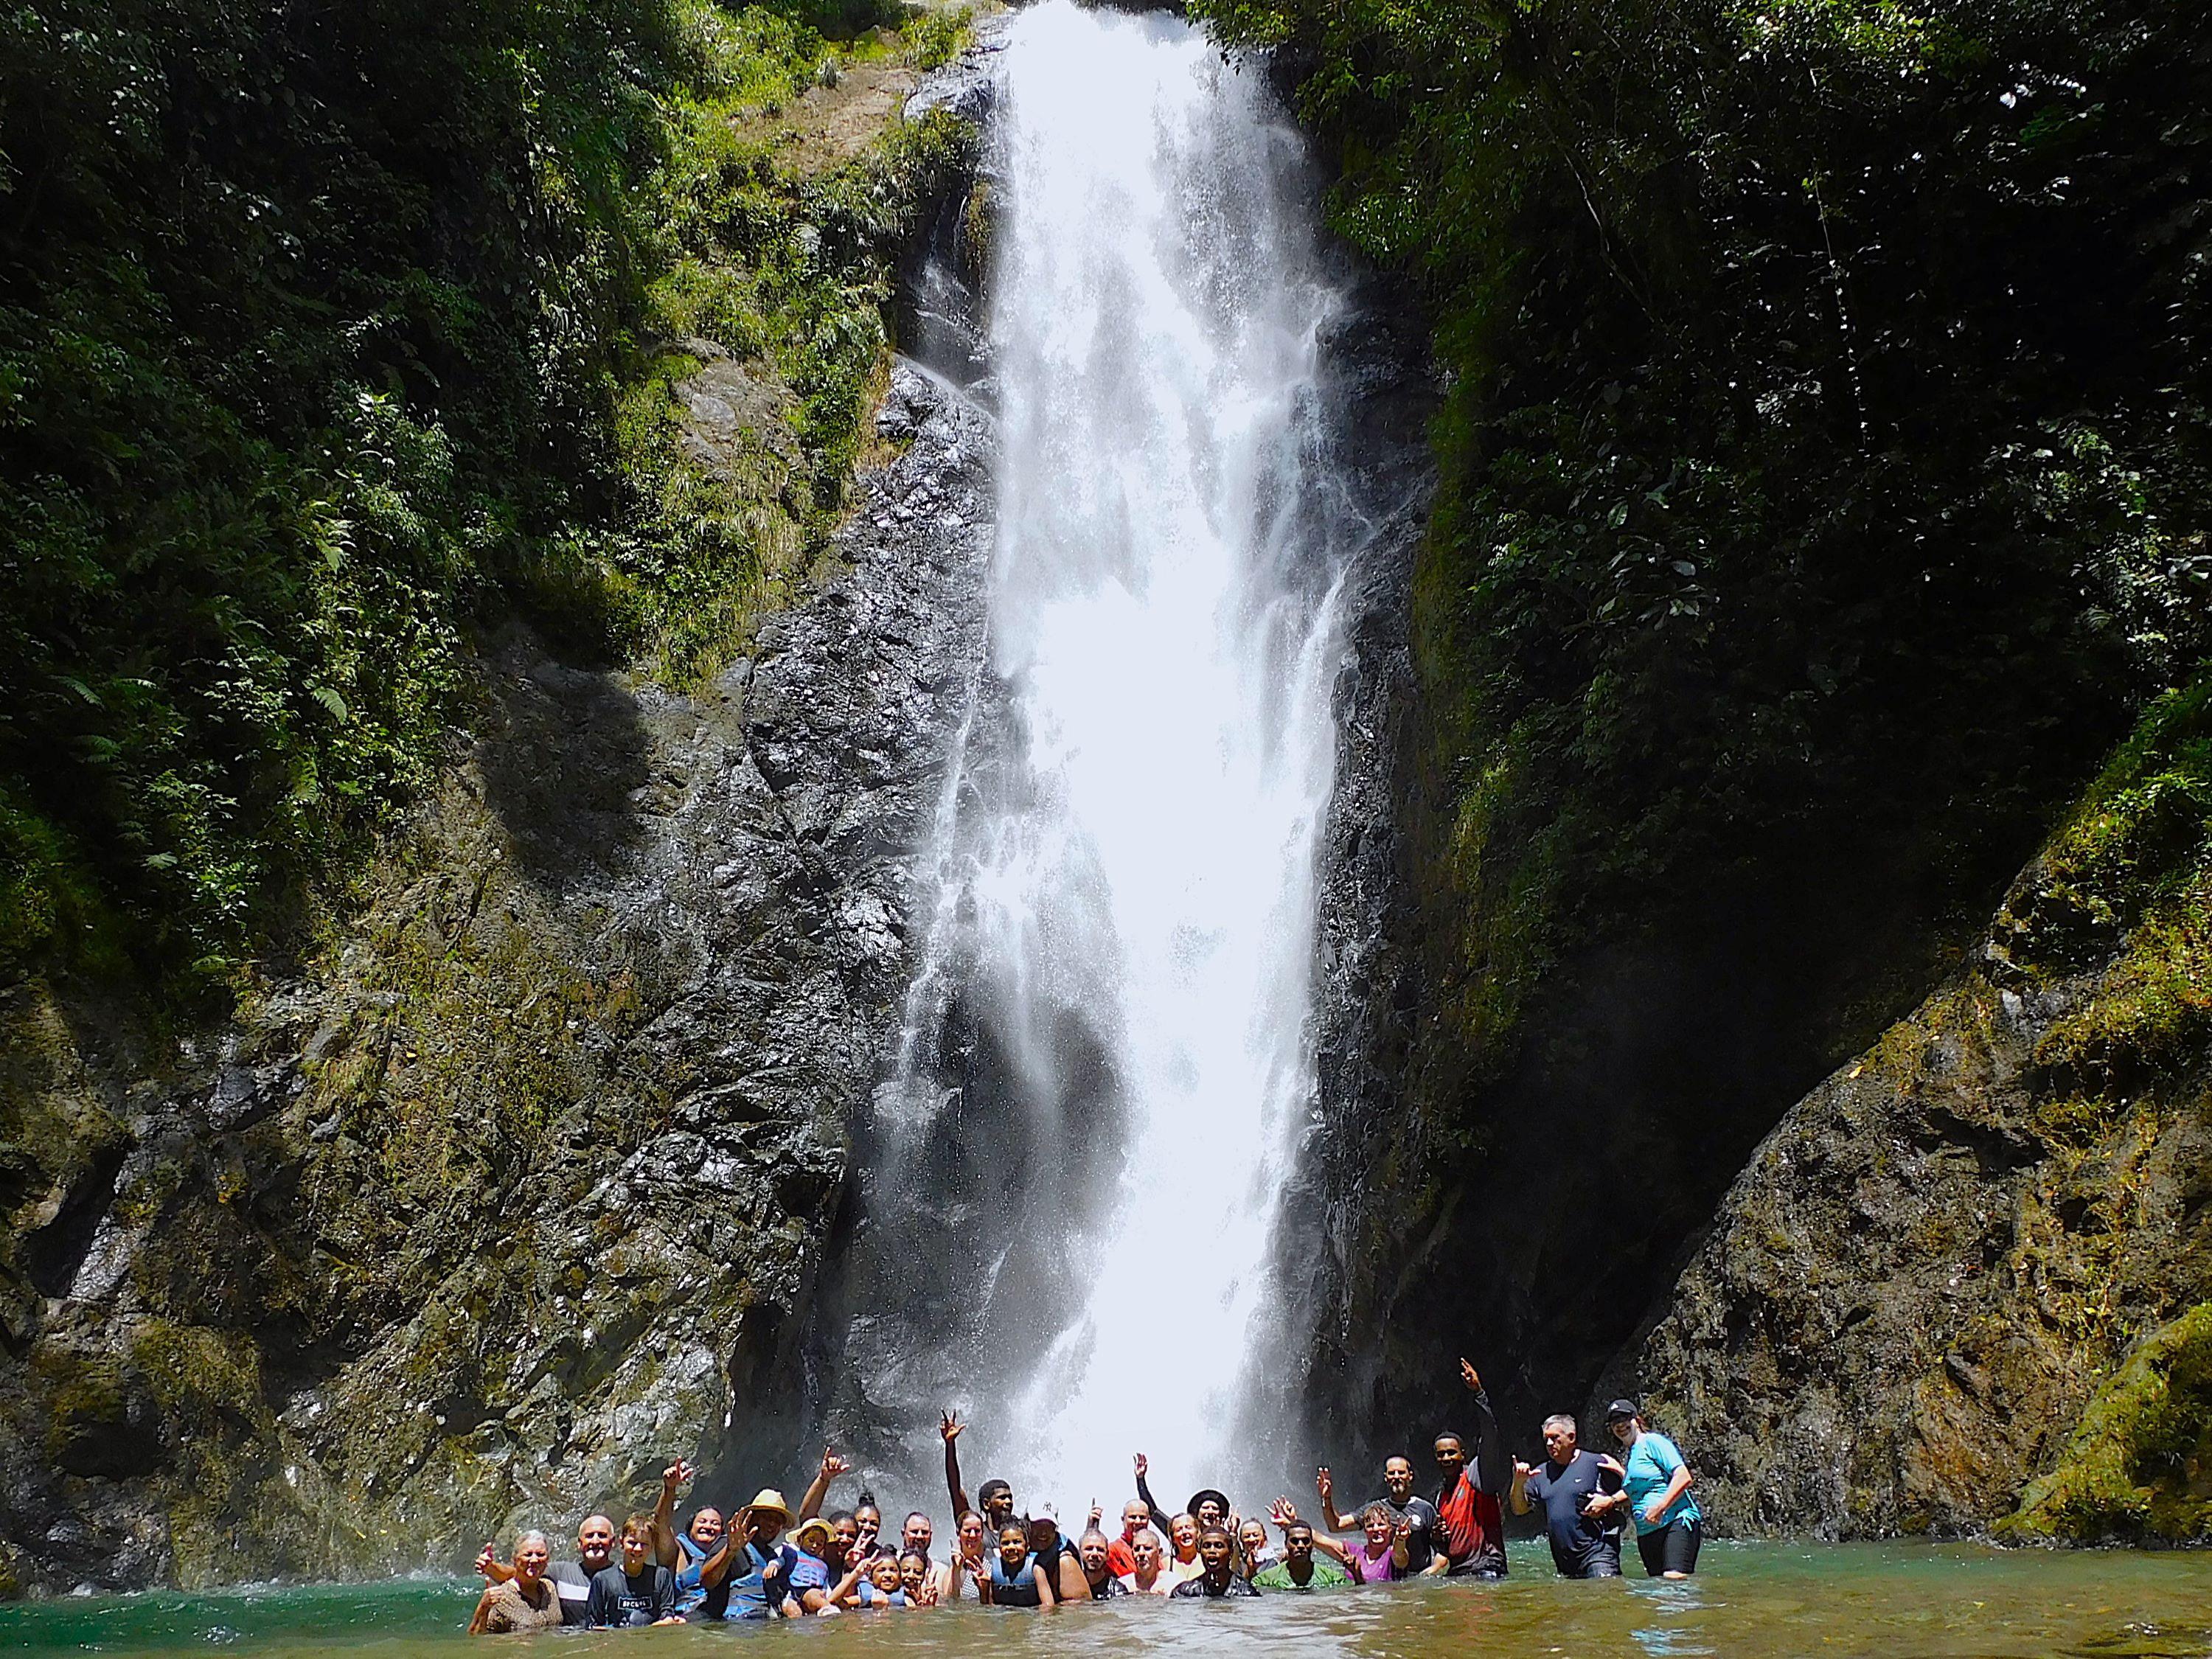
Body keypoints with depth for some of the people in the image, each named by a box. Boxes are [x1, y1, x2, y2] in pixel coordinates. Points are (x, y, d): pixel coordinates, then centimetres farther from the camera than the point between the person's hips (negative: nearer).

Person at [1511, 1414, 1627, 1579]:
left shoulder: (1597, 1463, 0)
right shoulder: (1541, 1474, 15)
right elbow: (1519, 1509, 13)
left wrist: (1611, 1502, -16)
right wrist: (1518, 1483, -4)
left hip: (1597, 1551, -6)